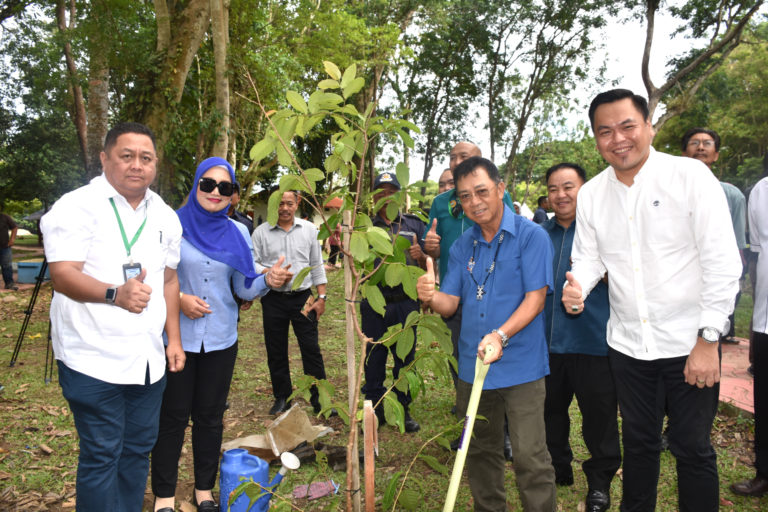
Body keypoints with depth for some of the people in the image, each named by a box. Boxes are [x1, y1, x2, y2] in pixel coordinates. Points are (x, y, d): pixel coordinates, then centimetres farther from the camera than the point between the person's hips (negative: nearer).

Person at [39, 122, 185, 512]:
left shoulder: (165, 216, 10)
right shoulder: (77, 206, -9)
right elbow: (62, 274, -19)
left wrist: (174, 339, 12)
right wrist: (115, 293, -37)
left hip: (148, 358, 6)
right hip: (94, 358, -6)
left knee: (138, 448, 16)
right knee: (101, 454, 3)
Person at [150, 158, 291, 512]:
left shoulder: (237, 233, 4)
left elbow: (244, 288, 4)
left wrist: (268, 280, -15)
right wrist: (178, 298, -18)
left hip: (220, 339, 3)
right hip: (177, 337, -3)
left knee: (210, 416, 14)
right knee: (172, 416, 6)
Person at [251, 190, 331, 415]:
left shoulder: (309, 229, 6)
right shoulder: (261, 232, 2)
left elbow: (317, 265, 8)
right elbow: (253, 263, 1)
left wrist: (321, 297, 4)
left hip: (303, 297, 0)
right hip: (273, 300, 0)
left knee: (311, 349, 1)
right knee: (276, 352, 9)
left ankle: (318, 398, 12)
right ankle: (282, 398, 24)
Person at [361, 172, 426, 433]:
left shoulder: (414, 224, 8)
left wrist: (421, 256, -13)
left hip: (406, 302, 0)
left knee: (405, 358, 8)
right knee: (374, 358, 6)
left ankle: (403, 409, 22)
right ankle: (374, 409, 19)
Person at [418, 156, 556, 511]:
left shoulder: (531, 236, -8)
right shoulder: (462, 246, 8)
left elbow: (535, 299, -13)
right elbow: (451, 304, 5)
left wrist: (500, 335, -27)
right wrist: (431, 297, -18)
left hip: (520, 367, -5)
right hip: (472, 366, 5)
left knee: (530, 458, -3)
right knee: (479, 452, 18)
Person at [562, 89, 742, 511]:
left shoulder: (691, 176, -10)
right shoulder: (590, 194, 3)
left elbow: (723, 263, -11)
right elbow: (588, 257, 8)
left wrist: (708, 340, -14)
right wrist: (577, 285, -16)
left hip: (689, 345, -4)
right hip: (627, 345, 4)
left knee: (691, 446, 9)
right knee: (638, 441, 19)